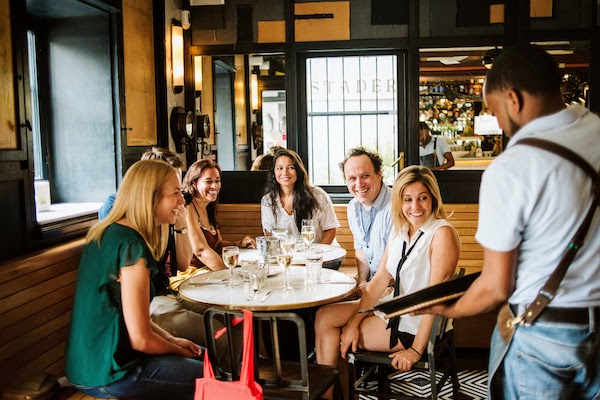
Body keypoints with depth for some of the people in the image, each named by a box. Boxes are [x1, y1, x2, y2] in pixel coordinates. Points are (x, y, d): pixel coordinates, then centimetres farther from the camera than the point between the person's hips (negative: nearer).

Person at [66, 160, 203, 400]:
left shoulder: (106, 234, 6)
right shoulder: (131, 245, -23)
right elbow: (141, 339, -21)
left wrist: (173, 339, 9)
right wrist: (178, 350, -3)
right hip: (108, 374, -9)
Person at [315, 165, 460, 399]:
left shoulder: (442, 234, -20)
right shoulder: (399, 231, 5)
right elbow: (381, 278, 4)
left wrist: (416, 350, -21)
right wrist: (354, 321, -4)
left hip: (416, 325, -8)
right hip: (395, 308, 8)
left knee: (333, 336, -5)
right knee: (324, 316, 2)